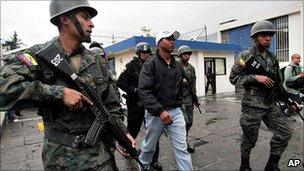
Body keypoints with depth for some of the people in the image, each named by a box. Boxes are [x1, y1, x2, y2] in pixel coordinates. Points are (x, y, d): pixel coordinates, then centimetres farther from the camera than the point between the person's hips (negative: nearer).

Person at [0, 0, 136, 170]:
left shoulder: (97, 61, 2)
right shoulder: (40, 55, -9)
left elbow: (110, 105, 6)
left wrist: (123, 132, -5)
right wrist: (60, 93, -25)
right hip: (61, 157, -2)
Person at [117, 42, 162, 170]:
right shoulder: (132, 65, -4)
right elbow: (120, 82, -7)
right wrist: (134, 90, -16)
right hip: (135, 103, -3)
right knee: (133, 130, 15)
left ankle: (153, 159, 16)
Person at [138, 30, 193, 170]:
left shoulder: (177, 65, 10)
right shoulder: (150, 64, -9)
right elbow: (143, 91, -19)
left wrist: (178, 105, 15)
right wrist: (160, 111, -25)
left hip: (176, 111, 4)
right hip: (155, 113, -4)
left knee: (182, 148, 3)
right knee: (149, 146, 16)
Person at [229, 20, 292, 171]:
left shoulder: (272, 57, 12)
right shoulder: (246, 56, -9)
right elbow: (233, 77, -12)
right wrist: (256, 77, -20)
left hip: (270, 102, 7)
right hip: (253, 103, -6)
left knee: (284, 133, 5)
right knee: (250, 138, 4)